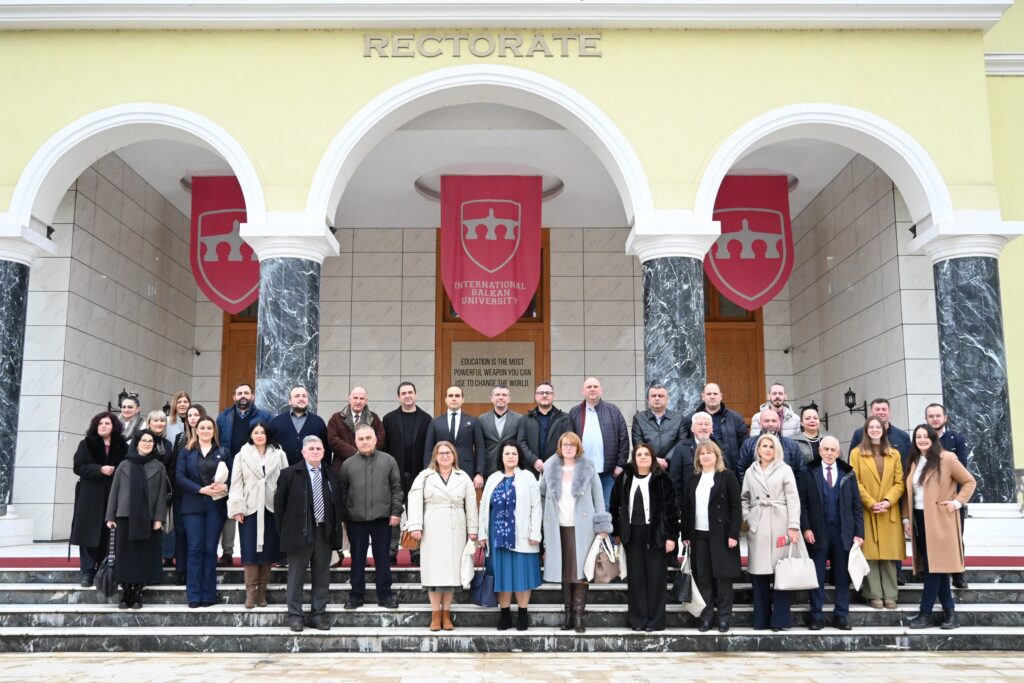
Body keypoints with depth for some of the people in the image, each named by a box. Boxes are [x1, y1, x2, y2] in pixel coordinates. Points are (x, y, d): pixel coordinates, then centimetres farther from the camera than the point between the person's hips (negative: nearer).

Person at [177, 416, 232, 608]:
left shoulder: (223, 452, 10)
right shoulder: (187, 452, 8)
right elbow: (180, 477, -2)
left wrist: (225, 486, -17)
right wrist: (201, 489, -14)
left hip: (216, 506, 1)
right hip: (193, 506, 0)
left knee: (210, 549, 2)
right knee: (195, 548, -3)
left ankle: (208, 594, 6)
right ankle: (194, 595, 0)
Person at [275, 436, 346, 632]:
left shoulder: (331, 475, 7)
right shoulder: (289, 474, -4)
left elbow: (340, 502, 15)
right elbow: (279, 503, 0)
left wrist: (335, 525, 7)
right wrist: (285, 530, -1)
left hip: (325, 532, 4)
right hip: (299, 533, -3)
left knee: (322, 577, 8)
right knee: (296, 576, 5)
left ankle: (318, 615, 17)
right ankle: (295, 616, 14)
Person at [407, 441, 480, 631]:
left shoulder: (463, 478, 11)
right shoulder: (425, 476, 6)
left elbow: (471, 504, 8)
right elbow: (415, 501, -2)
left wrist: (472, 529, 3)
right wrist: (415, 526, -10)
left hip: (456, 530, 2)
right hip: (432, 530, -1)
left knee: (452, 570, 2)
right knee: (434, 570, -1)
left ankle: (446, 614, 9)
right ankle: (435, 614, 4)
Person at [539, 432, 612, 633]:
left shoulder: (588, 468, 2)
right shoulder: (550, 469, 8)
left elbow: (598, 497, 1)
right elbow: (541, 495, 17)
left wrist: (602, 527, -3)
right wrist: (549, 512, 8)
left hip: (582, 528, -2)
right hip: (558, 528, 2)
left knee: (580, 571, -5)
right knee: (564, 572, 5)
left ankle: (579, 616, -2)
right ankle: (568, 614, 12)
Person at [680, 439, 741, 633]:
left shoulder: (727, 477, -1)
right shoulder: (693, 480, 13)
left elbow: (736, 507, -6)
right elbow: (686, 508, 12)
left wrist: (733, 534, -13)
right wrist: (685, 534, 6)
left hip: (721, 535, -4)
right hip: (698, 535, 4)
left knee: (722, 576, 0)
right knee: (702, 577, 4)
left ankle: (724, 616, 8)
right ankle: (706, 615, 11)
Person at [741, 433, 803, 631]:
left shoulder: (785, 470, 5)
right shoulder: (751, 472, 14)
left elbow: (793, 499, -2)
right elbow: (744, 499, 18)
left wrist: (793, 526, -11)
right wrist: (747, 518, 2)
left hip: (779, 524, -2)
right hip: (757, 527, 3)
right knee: (759, 573, 2)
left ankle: (780, 620, 4)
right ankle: (761, 620, 10)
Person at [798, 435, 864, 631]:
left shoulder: (848, 474, 8)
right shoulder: (808, 473, 2)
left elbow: (857, 505, 6)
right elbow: (802, 503, -1)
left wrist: (859, 532, -1)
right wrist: (805, 528, -10)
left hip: (843, 533, 2)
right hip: (817, 532, -2)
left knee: (842, 577, 6)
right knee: (817, 577, 3)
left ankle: (841, 616, 14)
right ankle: (816, 616, 9)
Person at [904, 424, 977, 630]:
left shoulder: (947, 459, -6)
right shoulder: (914, 462, 12)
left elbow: (970, 482, -1)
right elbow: (909, 492, 14)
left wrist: (957, 502, -12)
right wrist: (906, 518, 8)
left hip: (939, 520, -6)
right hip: (919, 519, 6)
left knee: (934, 566, -6)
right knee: (934, 566, 6)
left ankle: (925, 613, -2)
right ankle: (949, 611, 13)